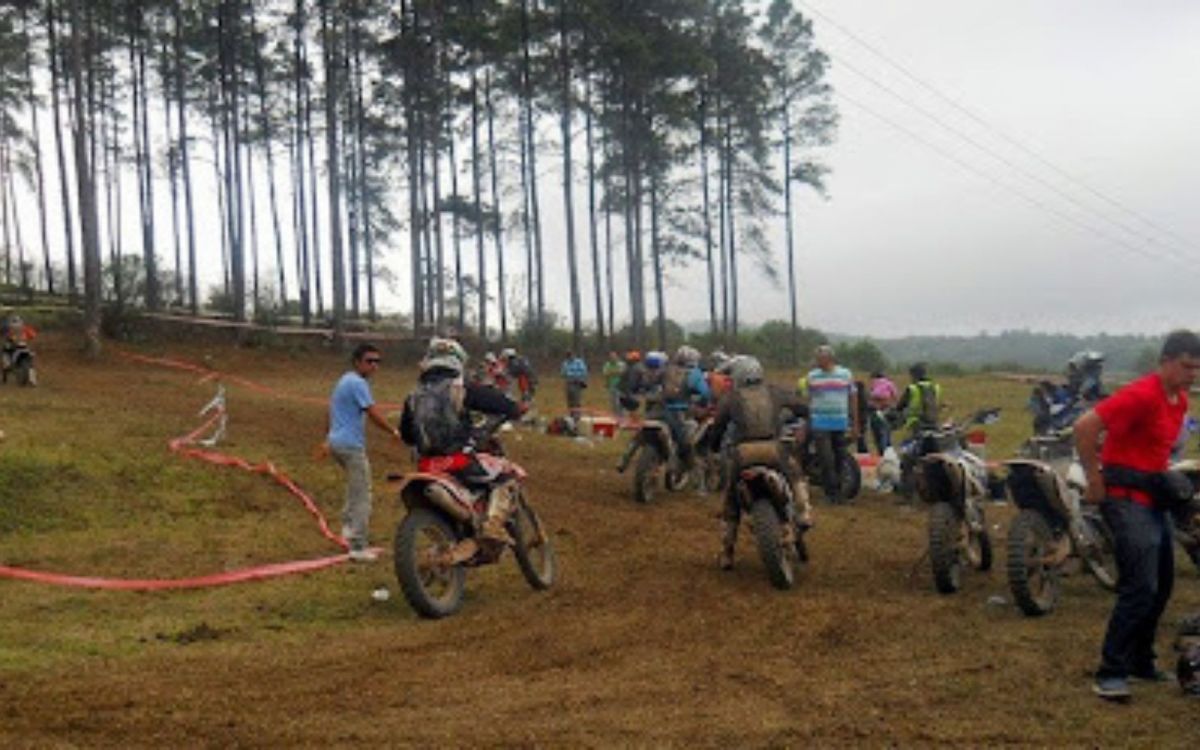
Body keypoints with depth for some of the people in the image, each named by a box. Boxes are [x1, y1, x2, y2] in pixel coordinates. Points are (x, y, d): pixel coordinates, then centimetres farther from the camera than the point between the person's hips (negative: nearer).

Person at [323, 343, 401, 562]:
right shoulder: (358, 383, -15)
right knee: (362, 497, -5)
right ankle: (358, 548, -4)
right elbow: (374, 415, -20)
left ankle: (348, 523, 19)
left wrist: (328, 438, 33)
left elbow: (331, 412, 25)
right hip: (351, 446, -10)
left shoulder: (344, 380, 16)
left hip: (337, 443, 10)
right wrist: (394, 432, -8)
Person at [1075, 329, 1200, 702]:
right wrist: (1095, 482, -20)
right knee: (1141, 587, -16)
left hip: (1154, 498, 10)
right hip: (1127, 498, -10)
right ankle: (1111, 672, -10)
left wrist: (1164, 477, 18)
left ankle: (1140, 660, 30)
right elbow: (1085, 426, -26)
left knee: (1162, 585, 16)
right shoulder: (1142, 395, -19)